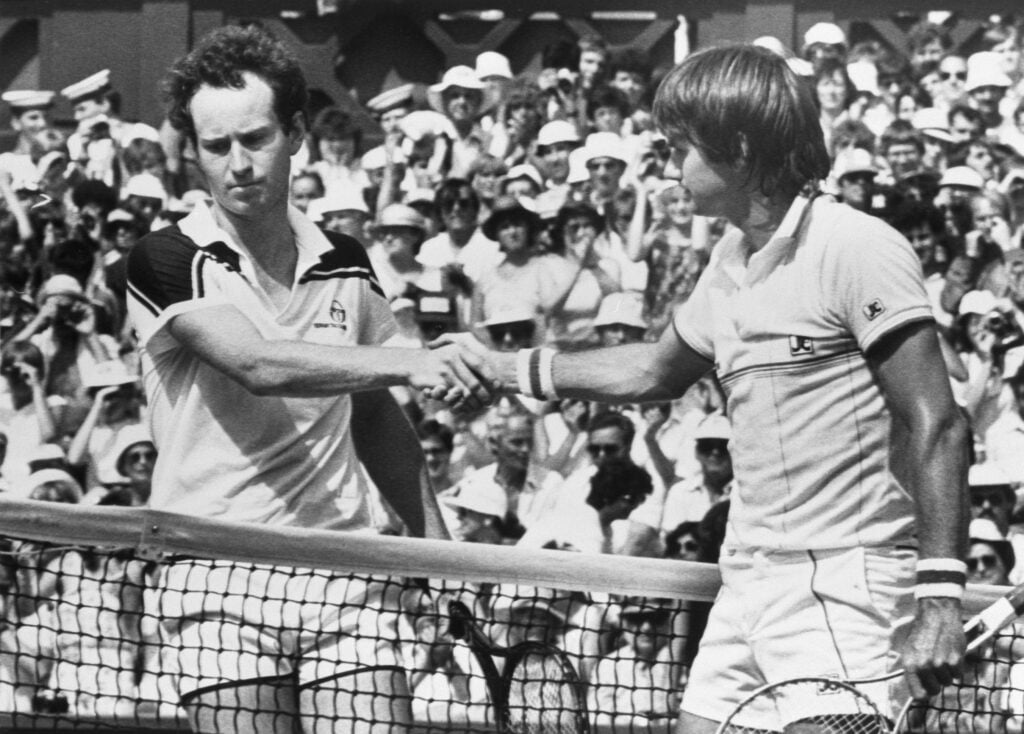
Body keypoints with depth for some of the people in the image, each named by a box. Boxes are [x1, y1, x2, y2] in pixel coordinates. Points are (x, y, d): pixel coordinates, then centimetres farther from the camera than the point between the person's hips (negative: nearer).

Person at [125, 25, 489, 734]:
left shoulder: (345, 263, 11)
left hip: (344, 572, 4)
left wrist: (436, 543, 18)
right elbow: (257, 364, -22)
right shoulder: (167, 262, -5)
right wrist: (410, 363, -31)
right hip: (222, 578, -3)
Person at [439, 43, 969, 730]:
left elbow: (937, 425, -15)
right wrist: (504, 368, 33)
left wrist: (941, 593, -21)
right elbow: (657, 371, 33)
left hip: (842, 586, -8)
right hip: (748, 583, 8)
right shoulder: (732, 260, 14)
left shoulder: (856, 248, -12)